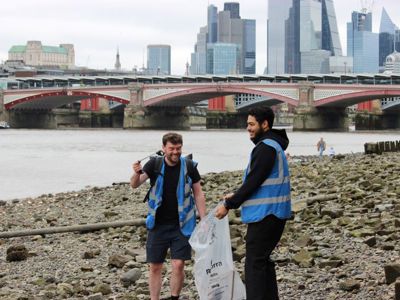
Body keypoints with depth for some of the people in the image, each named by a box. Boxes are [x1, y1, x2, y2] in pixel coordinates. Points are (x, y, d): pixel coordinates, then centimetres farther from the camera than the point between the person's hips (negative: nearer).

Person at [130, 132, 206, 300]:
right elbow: (135, 185, -13)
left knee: (178, 265, -8)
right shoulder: (155, 164, -5)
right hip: (158, 224, 1)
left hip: (181, 224, -1)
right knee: (155, 267, 6)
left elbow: (198, 194, 3)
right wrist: (137, 173, -36)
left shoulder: (189, 166, -5)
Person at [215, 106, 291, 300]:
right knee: (263, 260, 16)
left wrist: (229, 205, -11)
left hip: (264, 214, -10)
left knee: (254, 263, -8)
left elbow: (253, 181, -18)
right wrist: (236, 197, 17)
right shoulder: (273, 145, 17)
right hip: (275, 213, 10)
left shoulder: (265, 148, -15)